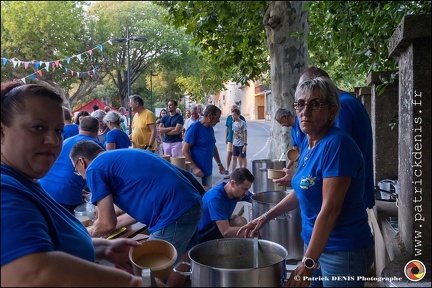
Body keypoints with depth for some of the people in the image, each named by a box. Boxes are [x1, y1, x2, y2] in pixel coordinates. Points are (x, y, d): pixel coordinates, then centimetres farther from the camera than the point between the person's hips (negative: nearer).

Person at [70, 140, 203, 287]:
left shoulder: (94, 169, 0)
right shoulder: (121, 156, 25)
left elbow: (107, 224, -2)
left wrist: (89, 233, 20)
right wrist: (108, 223, 35)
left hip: (174, 212, -9)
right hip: (192, 202, 10)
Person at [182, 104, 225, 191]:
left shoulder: (210, 129, 8)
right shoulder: (195, 127, -15)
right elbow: (185, 150, -17)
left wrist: (219, 164, 19)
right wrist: (194, 168, -21)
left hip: (208, 170, 8)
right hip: (197, 171, -7)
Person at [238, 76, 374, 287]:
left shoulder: (336, 144, -22)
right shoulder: (307, 143, 3)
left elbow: (330, 209, -25)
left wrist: (308, 262, -24)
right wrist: (266, 217, 8)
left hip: (344, 251, -7)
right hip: (315, 243, 8)